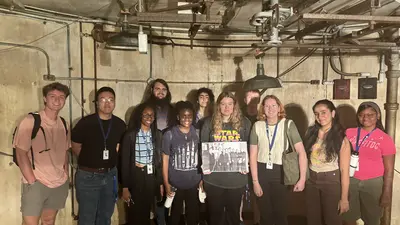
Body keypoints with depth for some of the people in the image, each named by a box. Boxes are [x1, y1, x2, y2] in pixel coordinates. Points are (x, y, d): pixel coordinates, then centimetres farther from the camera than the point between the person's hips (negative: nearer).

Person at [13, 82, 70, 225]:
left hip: (60, 184, 5)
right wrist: (32, 182, -14)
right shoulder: (30, 122, -11)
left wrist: (66, 176, 8)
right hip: (36, 183, -5)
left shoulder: (63, 124, 7)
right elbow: (21, 154, -13)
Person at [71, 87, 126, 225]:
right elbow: (75, 147, -2)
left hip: (110, 175, 4)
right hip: (88, 175, -3)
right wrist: (89, 160, 2)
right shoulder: (85, 123, -13)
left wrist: (112, 160, 3)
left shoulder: (120, 124, -2)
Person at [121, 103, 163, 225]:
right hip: (135, 178, -3)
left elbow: (160, 160, 7)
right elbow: (124, 162, -7)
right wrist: (125, 187, -9)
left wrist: (161, 182, 6)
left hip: (151, 178, 3)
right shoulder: (130, 135, -8)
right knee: (134, 214, 7)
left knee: (146, 213, 14)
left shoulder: (157, 135, 2)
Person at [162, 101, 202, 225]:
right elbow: (165, 159, -3)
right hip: (175, 184, -1)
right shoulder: (169, 134, -7)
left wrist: (203, 179, 1)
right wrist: (166, 183, -5)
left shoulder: (198, 133, -1)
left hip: (194, 183, 2)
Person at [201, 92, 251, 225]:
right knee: (215, 212, 12)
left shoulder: (244, 123, 2)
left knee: (233, 212, 14)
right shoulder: (209, 123, 2)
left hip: (236, 177, 0)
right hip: (213, 177, 0)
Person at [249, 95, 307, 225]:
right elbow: (253, 155, 0)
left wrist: (302, 179, -17)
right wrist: (255, 181, -4)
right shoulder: (257, 126, 0)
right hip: (261, 173, 2)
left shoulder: (288, 125, -6)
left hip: (280, 173, -2)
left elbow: (301, 152, -10)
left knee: (280, 214, 7)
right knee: (265, 214, 14)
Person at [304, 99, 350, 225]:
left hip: (331, 182, -4)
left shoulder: (341, 139, -12)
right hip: (311, 181, 4)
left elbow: (344, 170, -13)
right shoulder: (311, 133, 1)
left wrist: (344, 198, -14)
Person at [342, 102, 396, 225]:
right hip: (350, 181, 2)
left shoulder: (385, 139, -8)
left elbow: (389, 169, -6)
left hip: (373, 183, -2)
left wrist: (386, 193, -8)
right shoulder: (349, 133, 0)